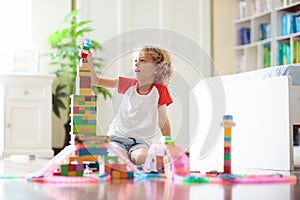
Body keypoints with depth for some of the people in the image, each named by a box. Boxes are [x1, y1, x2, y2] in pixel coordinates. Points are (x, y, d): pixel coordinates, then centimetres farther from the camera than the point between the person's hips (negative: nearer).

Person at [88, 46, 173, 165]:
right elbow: (95, 81, 5)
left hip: (142, 141, -2)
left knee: (141, 157, -35)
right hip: (117, 137, 2)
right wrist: (88, 61, -10)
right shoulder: (128, 84, 6)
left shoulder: (159, 91, 0)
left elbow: (163, 122, 4)